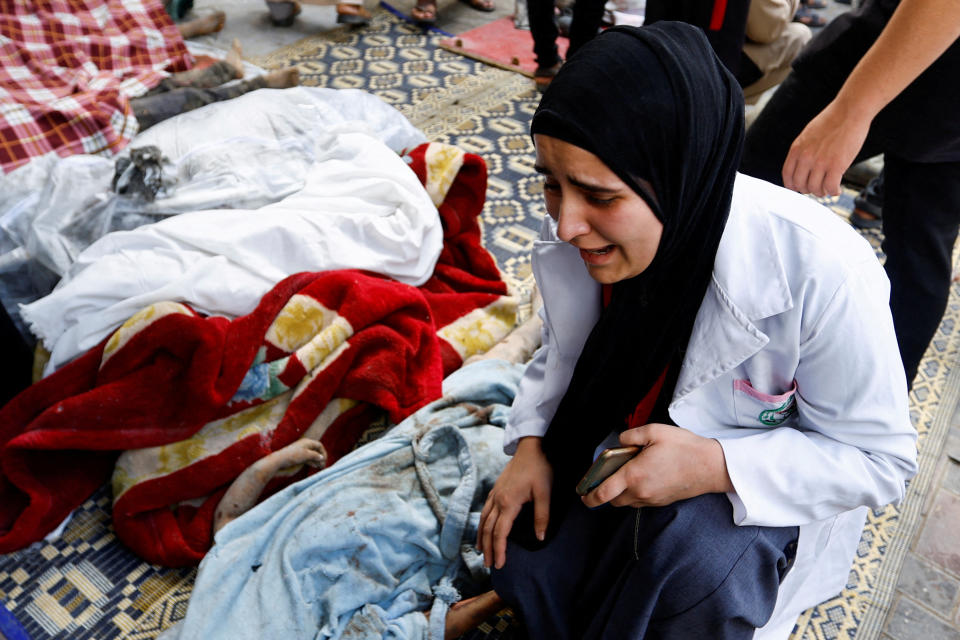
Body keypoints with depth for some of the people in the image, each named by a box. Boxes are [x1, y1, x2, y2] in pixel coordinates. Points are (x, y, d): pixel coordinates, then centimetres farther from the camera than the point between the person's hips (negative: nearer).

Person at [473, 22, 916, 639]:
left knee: (691, 547, -32)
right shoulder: (577, 231, -18)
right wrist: (530, 444, -15)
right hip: (615, 445, 4)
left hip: (765, 485, -3)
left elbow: (880, 457, -19)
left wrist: (715, 466, -33)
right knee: (524, 558, -12)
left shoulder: (822, 272, -33)